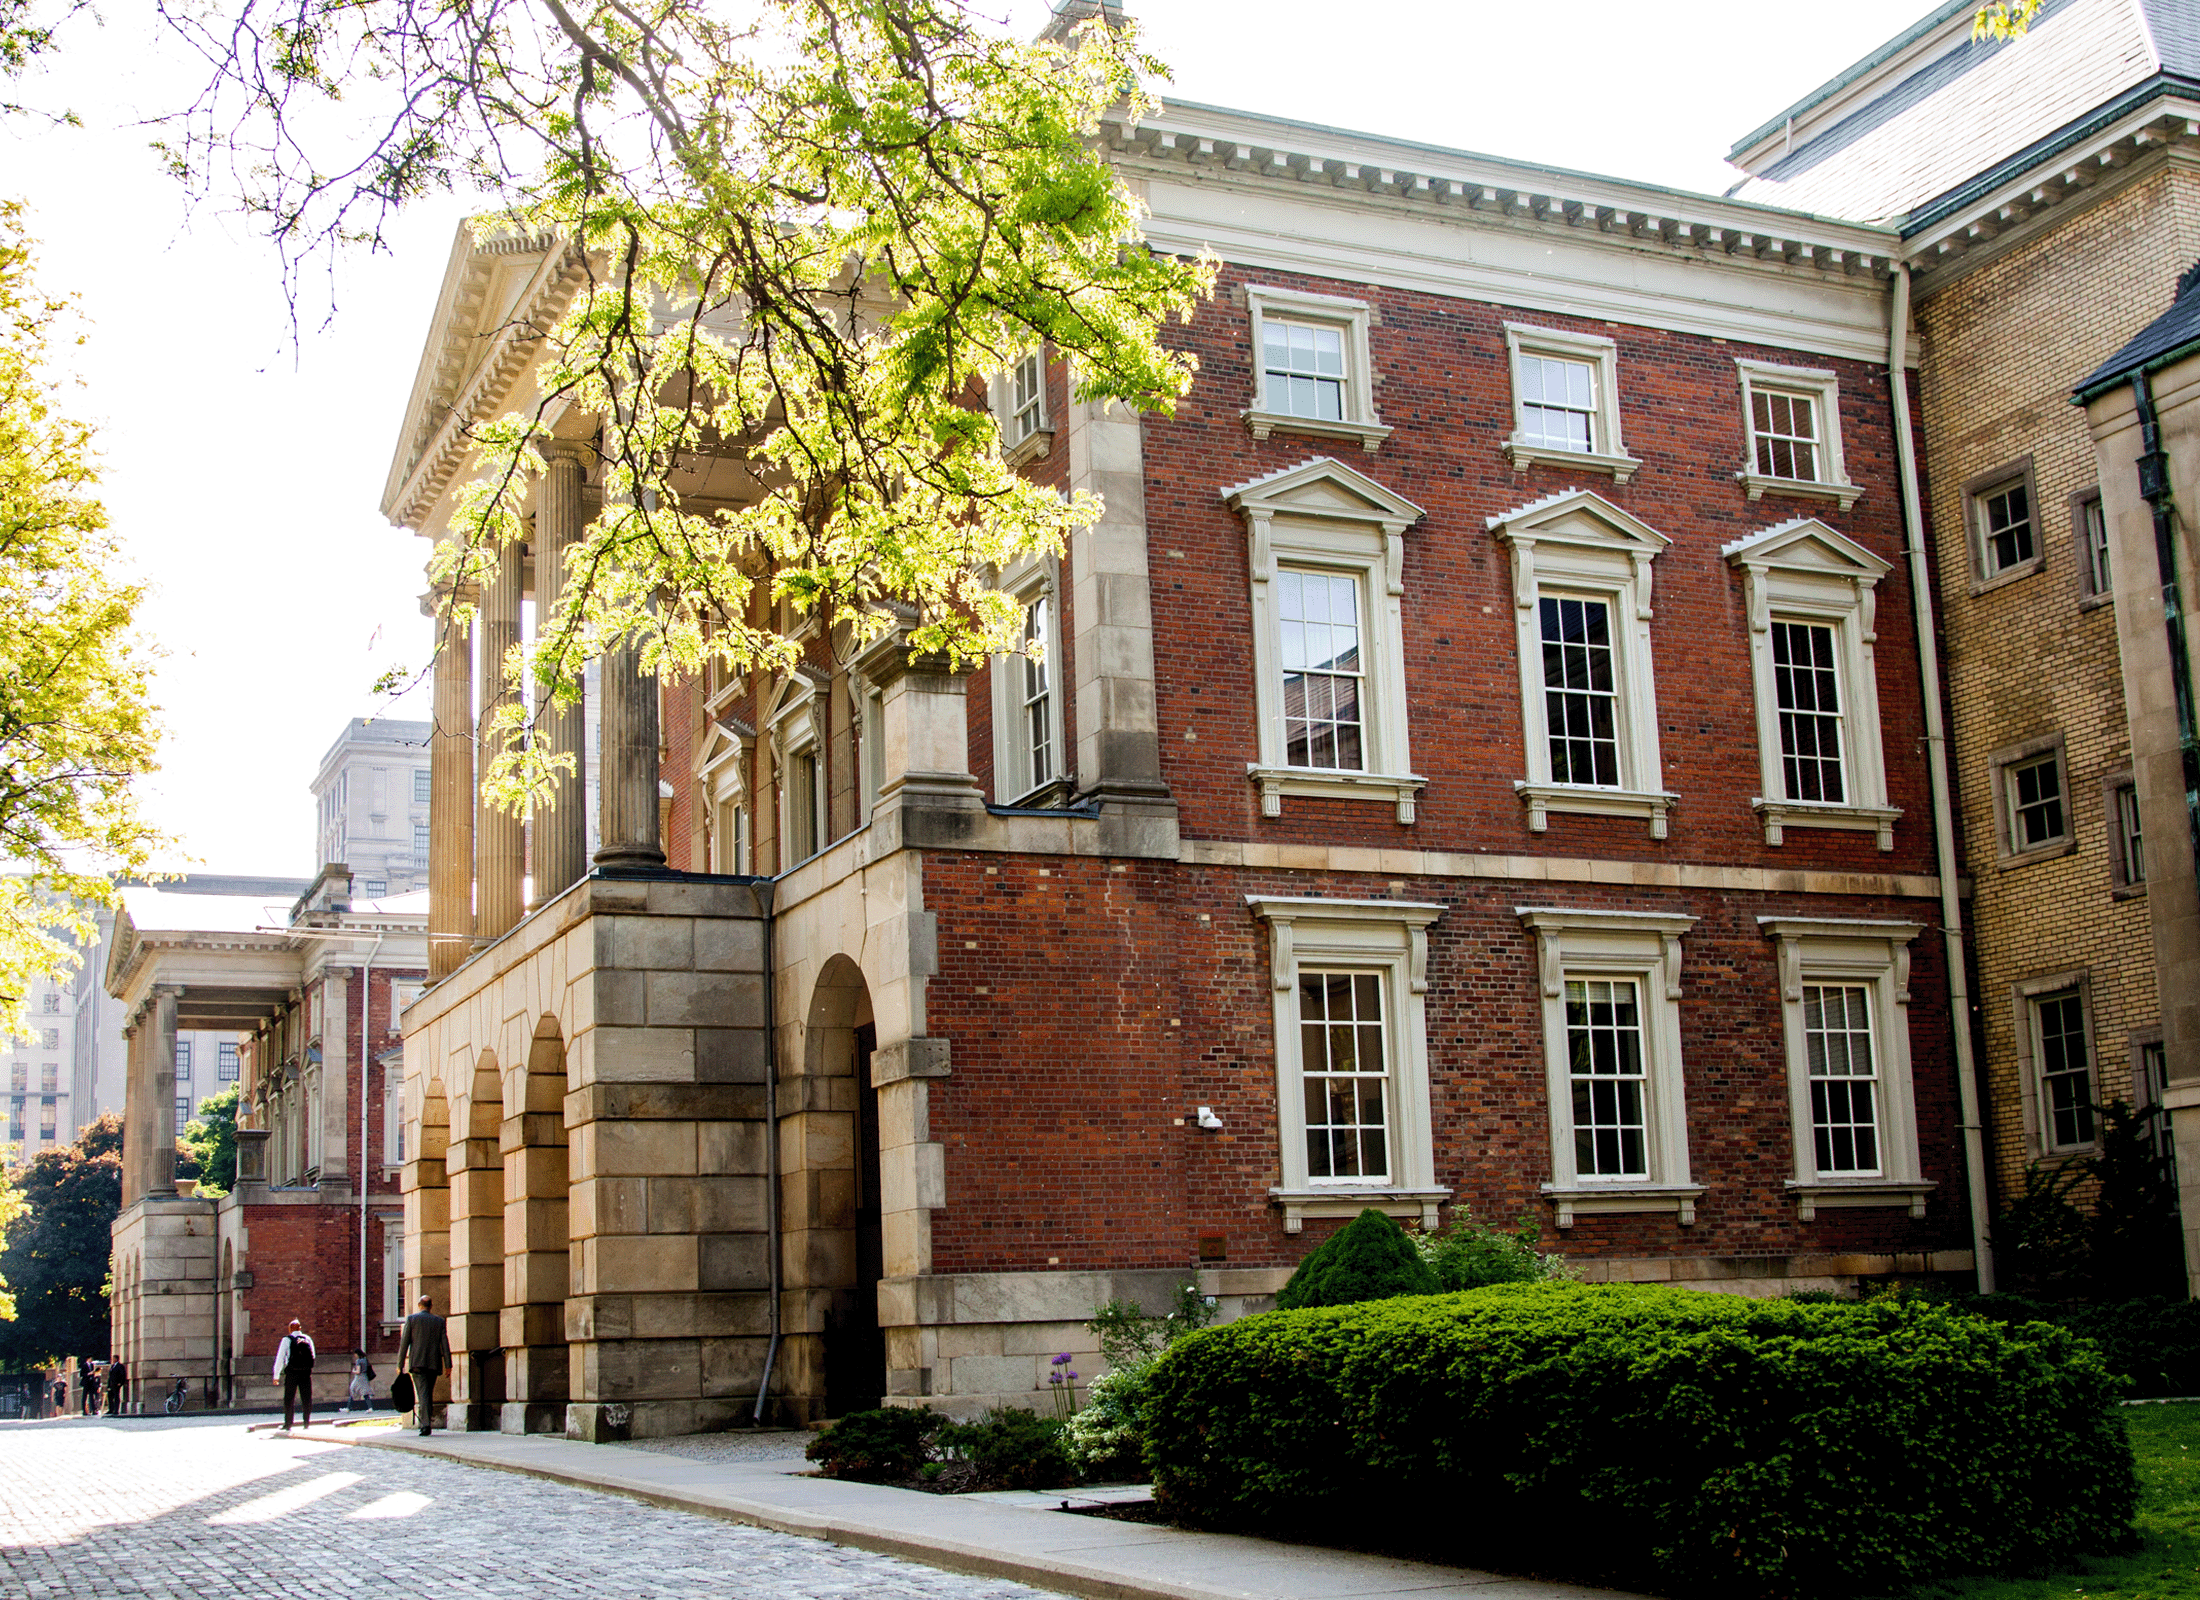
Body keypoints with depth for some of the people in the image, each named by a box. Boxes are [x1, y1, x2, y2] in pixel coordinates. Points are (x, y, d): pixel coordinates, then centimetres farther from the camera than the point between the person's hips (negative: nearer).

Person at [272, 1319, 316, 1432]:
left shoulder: (287, 1339, 0)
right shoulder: (308, 1339, 9)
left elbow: (280, 1358, -2)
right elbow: (313, 1356, 16)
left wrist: (276, 1375, 2)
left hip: (292, 1372, -3)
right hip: (306, 1372, 3)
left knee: (288, 1399, 5)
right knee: (307, 1399, 8)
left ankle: (288, 1424, 4)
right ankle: (307, 1423, 6)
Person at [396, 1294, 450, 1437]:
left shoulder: (411, 1319, 2)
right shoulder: (439, 1321, 8)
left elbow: (404, 1342, 0)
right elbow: (445, 1344, 3)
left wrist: (400, 1365, 3)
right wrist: (448, 1365, 3)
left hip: (417, 1363, -2)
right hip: (434, 1364, 2)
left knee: (423, 1394, -8)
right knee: (429, 1394, 15)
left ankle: (426, 1425, -21)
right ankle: (426, 1423, 18)